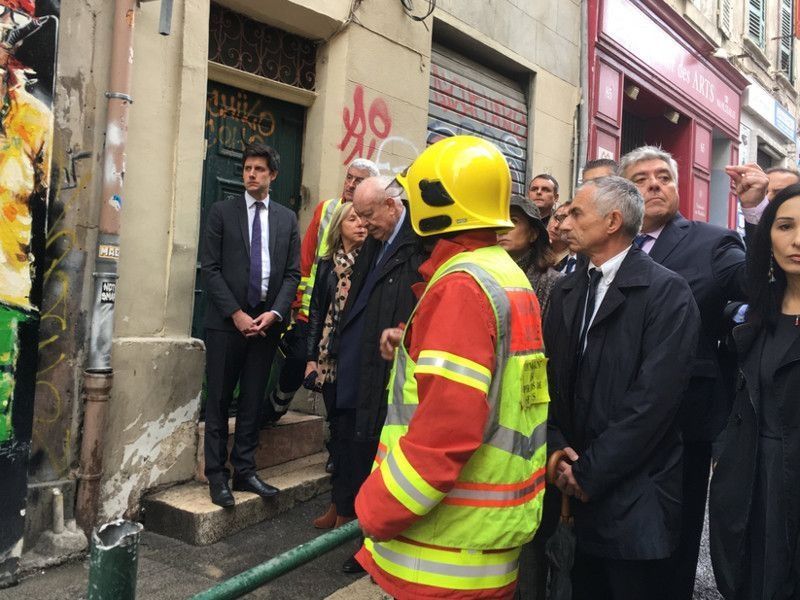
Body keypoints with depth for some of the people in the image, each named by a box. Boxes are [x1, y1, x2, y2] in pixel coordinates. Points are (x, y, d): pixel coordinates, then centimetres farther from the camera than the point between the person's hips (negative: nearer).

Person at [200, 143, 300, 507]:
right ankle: (217, 476, 13)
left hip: (266, 322, 2)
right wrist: (236, 313, -11)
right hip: (227, 321, -2)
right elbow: (210, 268, -3)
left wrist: (275, 313, -8)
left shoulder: (287, 218, 11)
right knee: (219, 401, 3)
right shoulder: (222, 212, 3)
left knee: (253, 401, 9)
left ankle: (245, 471, 18)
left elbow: (293, 272, 7)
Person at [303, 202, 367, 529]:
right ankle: (339, 501, 23)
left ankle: (344, 501, 13)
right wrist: (312, 356, 7)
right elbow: (316, 311, 11)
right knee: (337, 426, 10)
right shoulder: (327, 263, 9)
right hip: (331, 356, 3)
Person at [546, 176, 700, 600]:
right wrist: (558, 448, -6)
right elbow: (550, 377, 8)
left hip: (634, 496, -5)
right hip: (577, 489, 6)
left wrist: (590, 471, -15)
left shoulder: (667, 292, -11)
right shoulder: (566, 291, 9)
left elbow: (654, 397, -18)